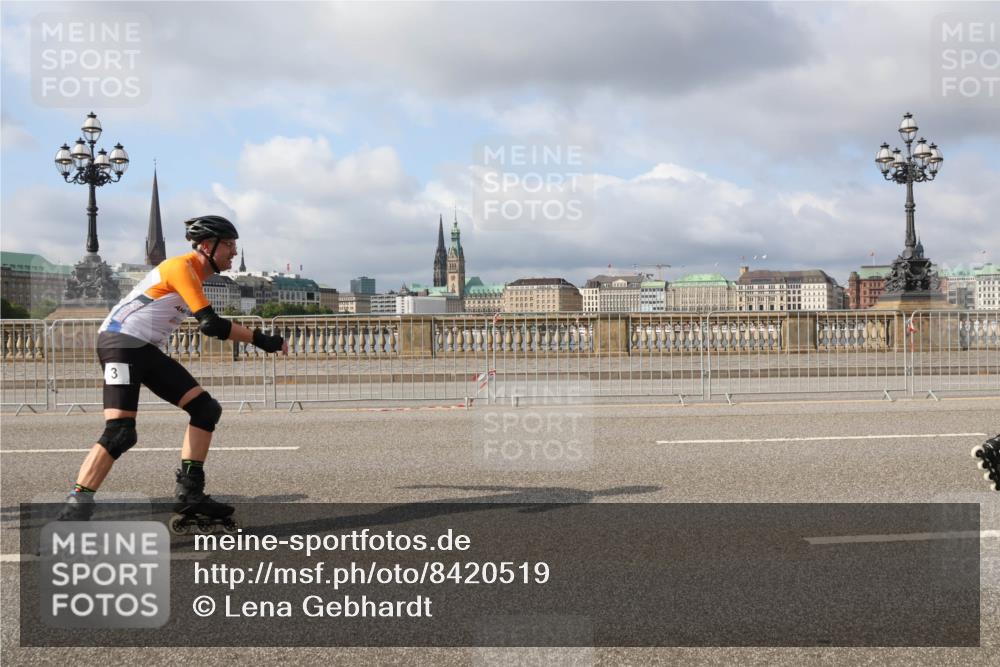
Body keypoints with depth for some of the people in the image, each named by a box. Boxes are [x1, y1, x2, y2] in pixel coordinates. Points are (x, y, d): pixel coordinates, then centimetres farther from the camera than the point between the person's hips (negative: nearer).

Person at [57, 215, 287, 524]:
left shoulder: (195, 274, 15)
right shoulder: (181, 267, -16)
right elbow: (210, 324, -24)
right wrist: (261, 339, -21)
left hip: (147, 350, 10)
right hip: (120, 342, -10)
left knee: (206, 408, 4)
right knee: (120, 433, -21)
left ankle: (189, 494, 7)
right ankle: (73, 511, -16)